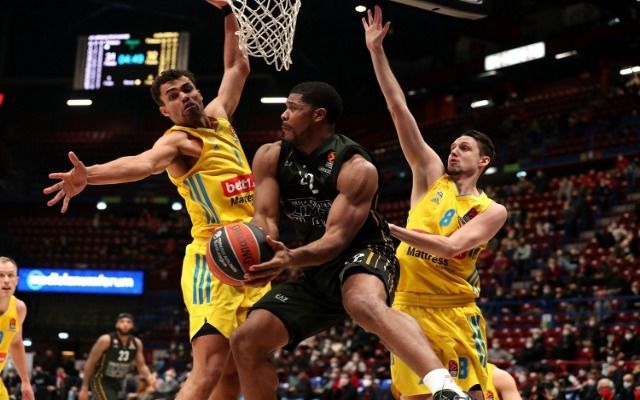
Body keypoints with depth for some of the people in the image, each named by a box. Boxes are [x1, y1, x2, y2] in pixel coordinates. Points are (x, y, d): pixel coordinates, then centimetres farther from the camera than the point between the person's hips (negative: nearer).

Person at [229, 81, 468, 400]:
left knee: (365, 304, -43)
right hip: (315, 270, 7)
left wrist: (291, 259, -43)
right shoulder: (270, 158, 1)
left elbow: (338, 238, -23)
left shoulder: (356, 168, -19)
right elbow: (265, 217, -4)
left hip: (362, 254, -7)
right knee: (246, 343, -1)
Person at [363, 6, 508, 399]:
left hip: (455, 315, -3)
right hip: (408, 308, 3)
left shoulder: (492, 211, -1)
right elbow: (400, 110, 2)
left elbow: (449, 247, -19)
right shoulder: (432, 177, 7)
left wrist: (390, 230, -25)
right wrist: (376, 50, -1)